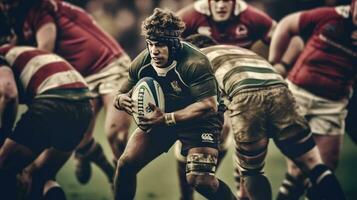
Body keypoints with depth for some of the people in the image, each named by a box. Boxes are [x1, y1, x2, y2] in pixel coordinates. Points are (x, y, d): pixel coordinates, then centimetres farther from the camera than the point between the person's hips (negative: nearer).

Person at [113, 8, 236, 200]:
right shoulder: (141, 63, -13)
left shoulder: (195, 63, -30)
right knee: (126, 164, -6)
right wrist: (121, 100, -25)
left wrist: (167, 118, -37)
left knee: (200, 180, -22)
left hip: (199, 119, -5)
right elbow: (122, 94, 1)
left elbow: (209, 106, -33)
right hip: (162, 116, 6)